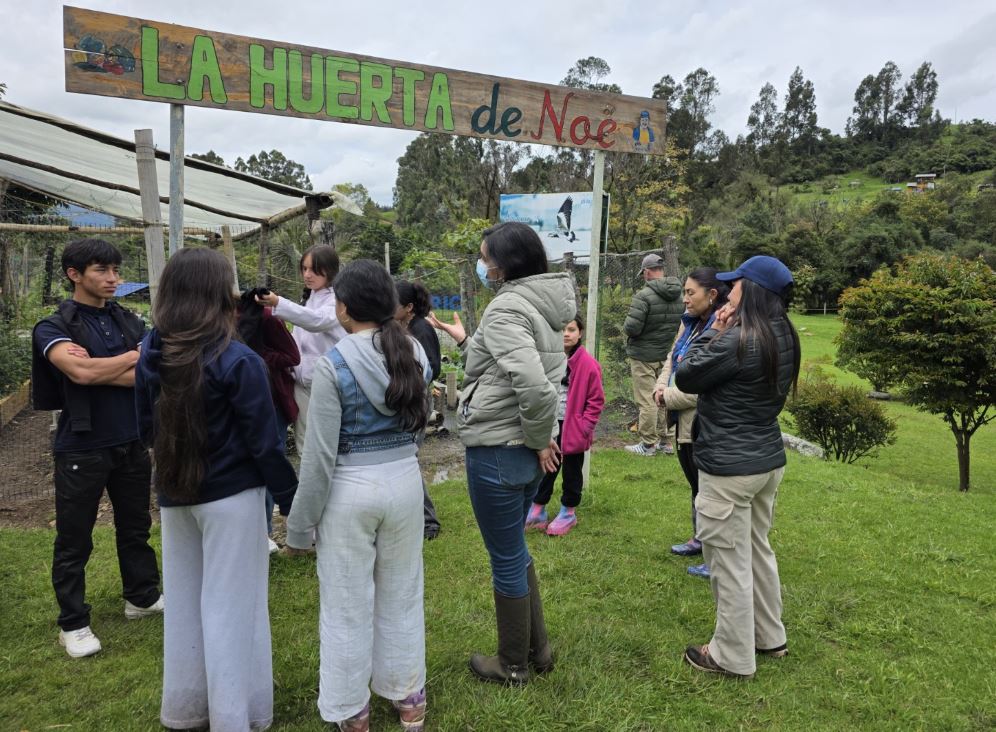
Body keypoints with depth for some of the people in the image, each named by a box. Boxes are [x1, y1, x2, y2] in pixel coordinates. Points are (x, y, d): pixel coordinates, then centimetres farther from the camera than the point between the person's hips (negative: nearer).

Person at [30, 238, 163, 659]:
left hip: (132, 443, 5)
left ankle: (142, 597, 36)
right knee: (74, 540, 7)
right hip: (82, 448, -4)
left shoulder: (129, 322, 7)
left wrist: (98, 369, -16)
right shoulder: (54, 327, -7)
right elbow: (80, 372, -25)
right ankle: (72, 623, 23)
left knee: (135, 527, 18)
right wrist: (136, 356, -13)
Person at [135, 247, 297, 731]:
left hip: (173, 496, 5)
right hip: (231, 496, -5)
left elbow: (146, 430, 9)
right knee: (230, 605, 6)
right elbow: (264, 445, -15)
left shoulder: (149, 357, -2)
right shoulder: (238, 361, -18)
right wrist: (291, 501, -6)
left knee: (183, 600, 18)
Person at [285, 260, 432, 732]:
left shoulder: (333, 364, -17)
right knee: (402, 595, 19)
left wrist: (300, 523, -5)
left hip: (351, 491, -4)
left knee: (348, 605, 12)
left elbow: (320, 455, -14)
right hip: (404, 480, 5)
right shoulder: (414, 353, -2)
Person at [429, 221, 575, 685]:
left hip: (498, 451, -9)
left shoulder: (505, 309, -20)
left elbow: (535, 385, -32)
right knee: (514, 552, 24)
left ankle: (513, 666, 28)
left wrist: (539, 439, -17)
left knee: (506, 560, 8)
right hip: (526, 450, 9)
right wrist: (467, 342, 19)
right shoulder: (542, 305, 8)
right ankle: (537, 649, 38)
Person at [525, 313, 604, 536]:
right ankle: (537, 510, 28)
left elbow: (596, 399, -9)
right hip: (549, 425, 4)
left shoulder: (587, 364, -13)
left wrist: (585, 426, -12)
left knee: (571, 470, 12)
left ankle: (568, 512, 28)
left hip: (573, 428, -4)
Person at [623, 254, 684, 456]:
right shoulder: (680, 296, 3)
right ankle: (665, 441, 22)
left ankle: (648, 444, 6)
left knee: (646, 400, 0)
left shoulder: (644, 295, -19)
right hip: (668, 355, 7)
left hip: (644, 356, -7)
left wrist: (626, 327, 0)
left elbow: (631, 328, -22)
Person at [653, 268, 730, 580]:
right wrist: (661, 388, -4)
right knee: (696, 484, 23)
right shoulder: (690, 323, 9)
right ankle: (701, 538, 42)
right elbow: (671, 359, 16)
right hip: (685, 421, 9)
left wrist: (668, 399, -14)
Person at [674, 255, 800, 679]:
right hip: (768, 461, 9)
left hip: (729, 469, -9)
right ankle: (770, 637, 38)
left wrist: (713, 333, -5)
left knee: (730, 562, 5)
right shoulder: (784, 338, 5)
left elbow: (685, 379, -12)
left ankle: (733, 657, 19)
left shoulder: (738, 340, -23)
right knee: (758, 550, 23)